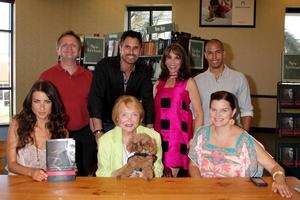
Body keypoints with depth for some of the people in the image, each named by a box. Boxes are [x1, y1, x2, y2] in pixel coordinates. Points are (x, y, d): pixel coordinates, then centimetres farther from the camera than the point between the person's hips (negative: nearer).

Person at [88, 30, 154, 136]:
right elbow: (95, 98, -24)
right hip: (106, 124, -3)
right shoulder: (104, 66, -16)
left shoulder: (143, 70, -5)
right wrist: (98, 131, -32)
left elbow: (148, 100, -8)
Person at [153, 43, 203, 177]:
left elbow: (199, 113, 0)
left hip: (178, 136, -4)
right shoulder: (158, 84, 16)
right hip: (159, 136, 4)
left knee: (171, 175, -5)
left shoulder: (188, 82, 4)